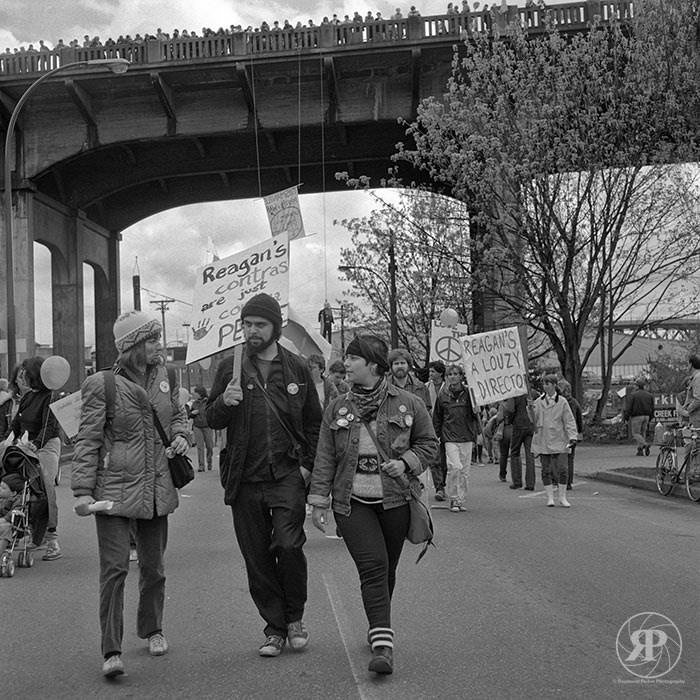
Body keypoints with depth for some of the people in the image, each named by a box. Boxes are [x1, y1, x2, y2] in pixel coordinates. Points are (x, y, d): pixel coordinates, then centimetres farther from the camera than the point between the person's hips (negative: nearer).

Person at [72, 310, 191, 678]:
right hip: (115, 488, -5)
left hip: (157, 488, 5)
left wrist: (180, 436, 1)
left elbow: (178, 415, 23)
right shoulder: (102, 385, -9)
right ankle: (111, 651, -5)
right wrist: (82, 490, -14)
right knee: (114, 568, -10)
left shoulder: (165, 377, 7)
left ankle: (152, 630, 36)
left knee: (153, 566, 15)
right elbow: (87, 440, -9)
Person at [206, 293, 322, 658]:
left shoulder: (297, 369, 7)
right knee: (257, 557, 5)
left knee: (288, 545, -14)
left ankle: (295, 618, 9)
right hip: (245, 478, 2)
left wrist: (307, 464, 1)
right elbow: (212, 420, 9)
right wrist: (224, 402, -12)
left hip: (287, 476, -1)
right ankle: (274, 627, 19)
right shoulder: (230, 369, 7)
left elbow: (314, 423, 12)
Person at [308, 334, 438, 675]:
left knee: (386, 570, 9)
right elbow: (325, 458, 7)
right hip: (352, 502, 0)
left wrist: (405, 462, -9)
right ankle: (383, 643, -17)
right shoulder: (337, 409, 5)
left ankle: (378, 628, 31)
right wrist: (318, 502, 3)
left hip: (394, 501, 0)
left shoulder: (408, 404, 0)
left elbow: (429, 444, 9)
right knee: (372, 566, -14)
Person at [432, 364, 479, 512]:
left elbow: (475, 414, 10)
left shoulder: (468, 393, 4)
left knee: (465, 470, 4)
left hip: (467, 437, 2)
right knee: (455, 467, -15)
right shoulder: (443, 395, 4)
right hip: (450, 437, -2)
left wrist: (476, 433, 1)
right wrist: (437, 435, 10)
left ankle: (461, 500, 16)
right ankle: (453, 499, -3)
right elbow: (437, 418, 13)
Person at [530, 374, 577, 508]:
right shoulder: (538, 402, 7)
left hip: (558, 440, -2)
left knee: (562, 469, -4)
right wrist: (531, 409, -10)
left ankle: (562, 497, 6)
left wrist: (572, 436, -11)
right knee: (546, 470, 4)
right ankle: (550, 497, 12)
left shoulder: (562, 402, -1)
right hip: (543, 441, 2)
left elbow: (569, 420, -1)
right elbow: (533, 420, 7)